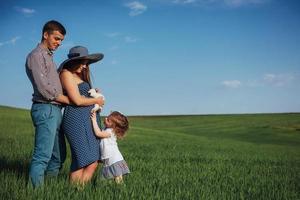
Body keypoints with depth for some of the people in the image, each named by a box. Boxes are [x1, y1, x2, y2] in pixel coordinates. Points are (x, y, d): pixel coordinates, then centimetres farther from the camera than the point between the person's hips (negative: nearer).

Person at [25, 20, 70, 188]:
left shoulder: (49, 57, 23)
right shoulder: (36, 55, -5)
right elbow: (44, 89, -14)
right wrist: (70, 100, -6)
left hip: (55, 110, 10)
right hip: (46, 109, -10)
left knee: (59, 155, 11)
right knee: (43, 155, -12)